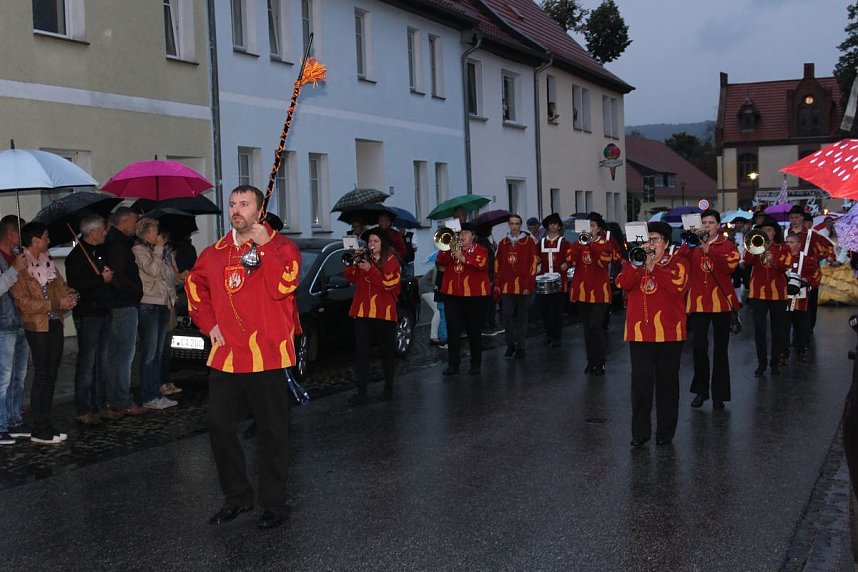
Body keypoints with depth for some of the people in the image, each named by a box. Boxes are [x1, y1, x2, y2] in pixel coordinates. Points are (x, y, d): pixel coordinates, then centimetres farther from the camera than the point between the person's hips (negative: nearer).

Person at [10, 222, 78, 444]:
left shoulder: (47, 263, 13)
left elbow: (60, 285, 20)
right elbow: (24, 303, -15)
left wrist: (70, 295, -4)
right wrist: (57, 304, -19)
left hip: (55, 323, 8)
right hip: (37, 326, -7)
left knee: (51, 375, 11)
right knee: (42, 376, -6)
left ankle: (45, 424, 19)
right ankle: (39, 430, 0)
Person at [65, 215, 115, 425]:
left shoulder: (99, 251, 15)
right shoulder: (77, 255, -12)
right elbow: (76, 285, -23)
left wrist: (108, 275, 9)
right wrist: (101, 279, -17)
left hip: (103, 313, 9)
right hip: (87, 315, -9)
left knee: (102, 362, 12)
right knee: (87, 363, -4)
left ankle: (100, 406, 21)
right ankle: (83, 410, 2)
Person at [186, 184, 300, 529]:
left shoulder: (281, 247, -4)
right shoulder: (215, 252, 11)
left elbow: (281, 286, -21)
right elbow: (195, 285, 26)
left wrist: (264, 245, -19)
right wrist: (208, 323, 13)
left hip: (266, 356, -5)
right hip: (225, 356, 5)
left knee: (272, 433, 3)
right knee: (220, 427, 10)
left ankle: (274, 504, 16)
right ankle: (237, 497, 26)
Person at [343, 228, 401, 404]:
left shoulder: (391, 260, 0)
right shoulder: (364, 259, 13)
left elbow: (388, 283, -13)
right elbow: (351, 278, 6)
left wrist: (370, 269, -20)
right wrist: (352, 262, -9)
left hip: (384, 313, -3)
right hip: (362, 312, 3)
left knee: (386, 352, 7)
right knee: (361, 352, -4)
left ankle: (388, 389, 19)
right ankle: (361, 392, -5)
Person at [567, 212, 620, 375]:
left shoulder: (605, 243, 2)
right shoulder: (579, 243, 12)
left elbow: (604, 261, -18)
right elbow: (570, 261, -4)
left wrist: (592, 244, -18)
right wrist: (579, 243, -13)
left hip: (599, 291, -4)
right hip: (582, 290, 4)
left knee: (596, 326, -12)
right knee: (587, 328, 9)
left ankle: (599, 363, -4)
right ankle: (591, 361, 17)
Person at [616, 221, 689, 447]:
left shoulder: (677, 263, 4)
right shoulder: (634, 261, 13)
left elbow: (677, 285, -16)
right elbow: (623, 283, -5)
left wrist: (653, 266, -14)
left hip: (668, 333, -2)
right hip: (639, 332, 2)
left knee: (667, 381, 7)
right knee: (640, 380, -2)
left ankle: (665, 430, 17)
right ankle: (640, 431, 4)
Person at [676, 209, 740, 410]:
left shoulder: (727, 246, 4)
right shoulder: (692, 245, 10)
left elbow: (730, 265, -15)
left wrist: (708, 250, -19)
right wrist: (687, 244, -15)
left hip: (721, 301, -1)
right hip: (698, 301, 1)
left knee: (720, 348, 3)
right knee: (698, 345, -5)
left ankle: (719, 394, 10)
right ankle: (701, 390, 10)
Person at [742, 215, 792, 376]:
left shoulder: (782, 248, 7)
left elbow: (785, 266, -11)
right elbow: (746, 262, -9)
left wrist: (773, 260, -28)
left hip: (777, 292, 0)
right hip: (758, 292, 0)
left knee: (778, 328, 5)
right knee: (759, 328, -3)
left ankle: (775, 362, 15)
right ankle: (761, 362, 6)